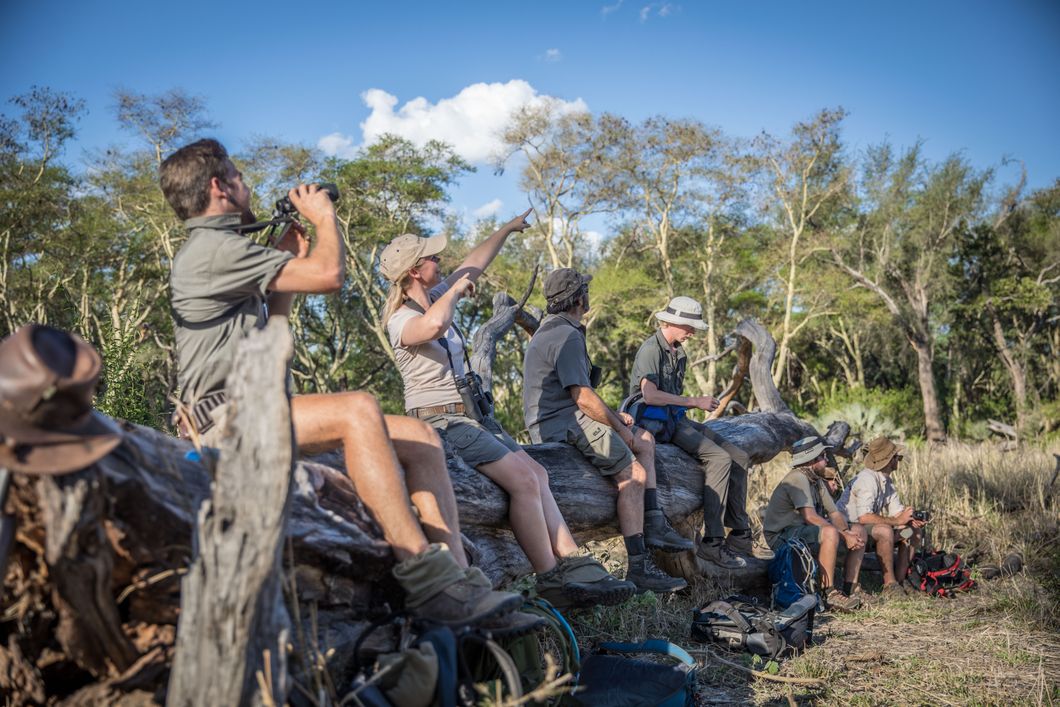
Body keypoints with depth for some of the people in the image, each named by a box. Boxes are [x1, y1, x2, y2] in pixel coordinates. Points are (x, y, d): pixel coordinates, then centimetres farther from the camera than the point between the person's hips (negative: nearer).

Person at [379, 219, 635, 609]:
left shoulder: (435, 298, 11)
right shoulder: (402, 320, -16)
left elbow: (474, 265, 26)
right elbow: (434, 325, -41)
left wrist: (507, 229, 34)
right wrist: (455, 290, -22)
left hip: (469, 414, 10)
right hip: (440, 420, -10)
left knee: (535, 474, 0)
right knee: (524, 480, -18)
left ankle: (575, 565, -1)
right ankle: (552, 582, -9)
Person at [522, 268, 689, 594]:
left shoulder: (554, 330, 19)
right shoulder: (566, 336, -16)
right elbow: (584, 397, -21)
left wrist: (614, 415, 14)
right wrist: (620, 429, -8)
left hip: (560, 419, 11)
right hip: (564, 424, -11)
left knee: (644, 440, 15)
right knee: (634, 474, -14)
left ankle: (653, 525, 8)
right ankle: (638, 567, -12)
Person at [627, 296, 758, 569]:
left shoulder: (678, 353, 20)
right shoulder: (651, 349, -10)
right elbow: (650, 395, -22)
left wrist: (702, 403, 6)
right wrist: (694, 401, -17)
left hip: (677, 420, 10)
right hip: (655, 421, -10)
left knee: (740, 457, 1)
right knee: (719, 458, -25)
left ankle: (740, 535, 5)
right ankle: (712, 543, -24)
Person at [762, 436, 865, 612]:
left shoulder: (817, 480, 12)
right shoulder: (798, 478, -19)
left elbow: (834, 513, 7)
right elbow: (810, 517, -28)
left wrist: (847, 532, -13)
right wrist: (844, 535, -25)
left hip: (805, 531, 10)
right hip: (782, 536, -10)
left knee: (858, 536, 5)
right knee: (830, 533, -34)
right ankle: (829, 594, -29)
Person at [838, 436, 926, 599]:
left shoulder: (887, 480, 10)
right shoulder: (867, 479, -22)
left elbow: (897, 511, 9)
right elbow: (864, 517, -32)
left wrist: (910, 519, -14)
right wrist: (897, 521, -26)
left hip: (869, 526, 10)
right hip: (848, 527, -10)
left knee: (914, 531, 4)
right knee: (886, 530, -35)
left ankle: (899, 581, 1)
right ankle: (889, 585, -23)